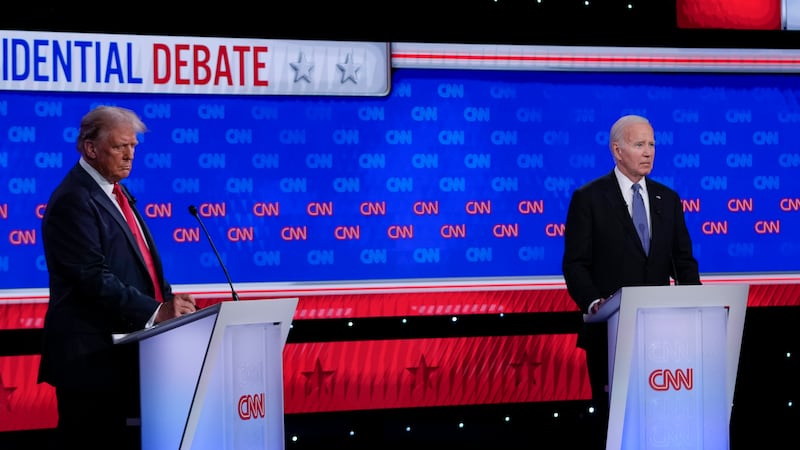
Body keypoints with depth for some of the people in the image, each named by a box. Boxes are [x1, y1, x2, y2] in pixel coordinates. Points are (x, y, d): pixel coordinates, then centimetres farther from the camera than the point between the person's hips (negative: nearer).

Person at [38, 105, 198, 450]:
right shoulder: (74, 200, -12)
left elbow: (139, 266, 22)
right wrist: (155, 312, -25)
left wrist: (169, 303, 6)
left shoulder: (114, 192, 18)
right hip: (92, 355, -9)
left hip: (121, 350, 9)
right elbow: (94, 279, -20)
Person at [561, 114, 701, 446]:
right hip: (610, 330, -3)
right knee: (614, 418, 3)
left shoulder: (668, 199, 11)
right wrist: (593, 302, -23)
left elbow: (684, 261, 10)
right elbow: (575, 264, -6)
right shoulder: (588, 198, -2)